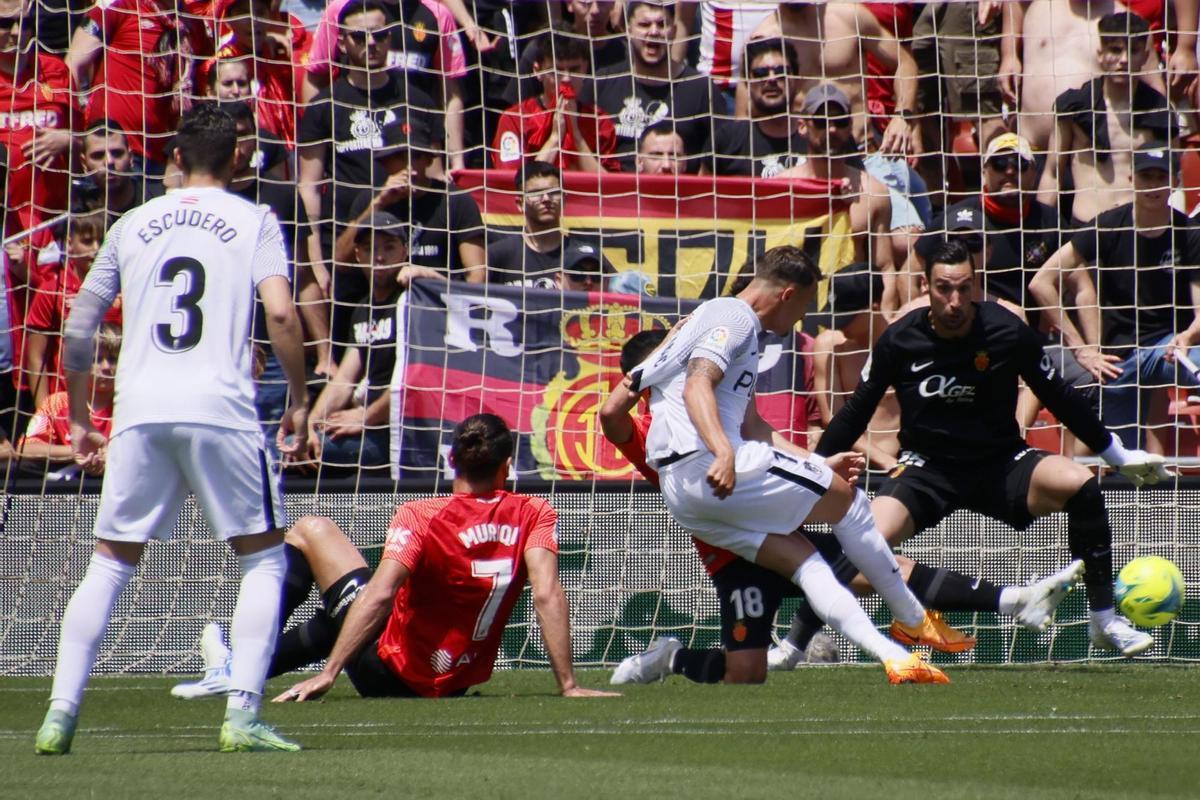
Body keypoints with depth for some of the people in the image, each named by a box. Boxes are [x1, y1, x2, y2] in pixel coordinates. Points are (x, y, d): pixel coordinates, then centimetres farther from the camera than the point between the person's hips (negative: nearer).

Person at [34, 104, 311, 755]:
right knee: (264, 558, 9)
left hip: (139, 410, 3)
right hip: (220, 408, -3)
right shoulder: (253, 220, 7)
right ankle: (243, 714, -5)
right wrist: (299, 400, 4)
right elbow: (280, 314, -7)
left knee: (109, 566, 12)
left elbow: (77, 329, 16)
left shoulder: (134, 225, 17)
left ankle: (61, 713, 1)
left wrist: (79, 420, 25)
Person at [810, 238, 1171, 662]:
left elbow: (1060, 399, 4)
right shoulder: (900, 340, -10)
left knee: (1079, 483, -28)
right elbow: (856, 411, 4)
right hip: (926, 468, 0)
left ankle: (1105, 621, -15)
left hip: (1000, 465, 0)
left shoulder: (1008, 333, -11)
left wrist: (1119, 455, 11)